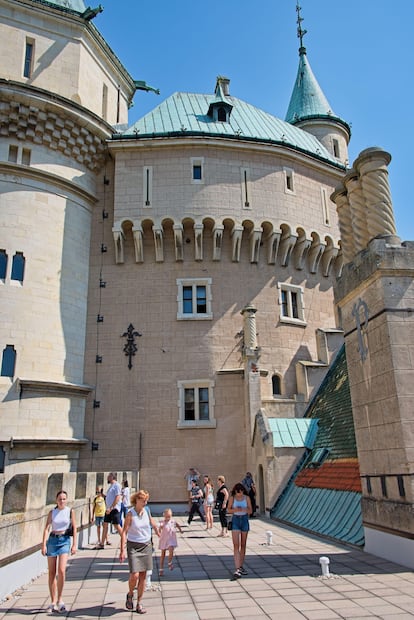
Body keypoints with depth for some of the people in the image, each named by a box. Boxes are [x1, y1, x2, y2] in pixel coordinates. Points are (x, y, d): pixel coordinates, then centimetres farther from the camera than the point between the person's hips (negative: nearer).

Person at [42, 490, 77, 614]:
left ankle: (60, 600, 2)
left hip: (65, 540, -2)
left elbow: (74, 528, 2)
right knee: (51, 573, 6)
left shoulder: (70, 511, 0)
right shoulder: (52, 512, 3)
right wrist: (43, 545, -13)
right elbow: (46, 528, -3)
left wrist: (74, 544, -4)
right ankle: (53, 602, 18)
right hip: (52, 540, 2)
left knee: (61, 570, -15)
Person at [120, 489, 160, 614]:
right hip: (133, 546, -4)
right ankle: (130, 595, 20)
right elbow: (124, 532, -14)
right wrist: (122, 550, -20)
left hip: (146, 545, 4)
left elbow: (154, 525, 18)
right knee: (134, 575, -10)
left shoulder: (146, 511, 2)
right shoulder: (130, 513, -12)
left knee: (143, 576, 6)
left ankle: (139, 603, 19)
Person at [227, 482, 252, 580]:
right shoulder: (232, 498, -4)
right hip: (235, 520, -2)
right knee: (236, 545, -10)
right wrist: (235, 510, -20)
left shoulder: (247, 498, -2)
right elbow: (228, 510, 0)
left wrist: (243, 509, -23)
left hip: (244, 520, 2)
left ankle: (241, 566, 27)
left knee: (243, 545, 11)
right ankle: (237, 570, -13)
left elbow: (250, 511, -2)